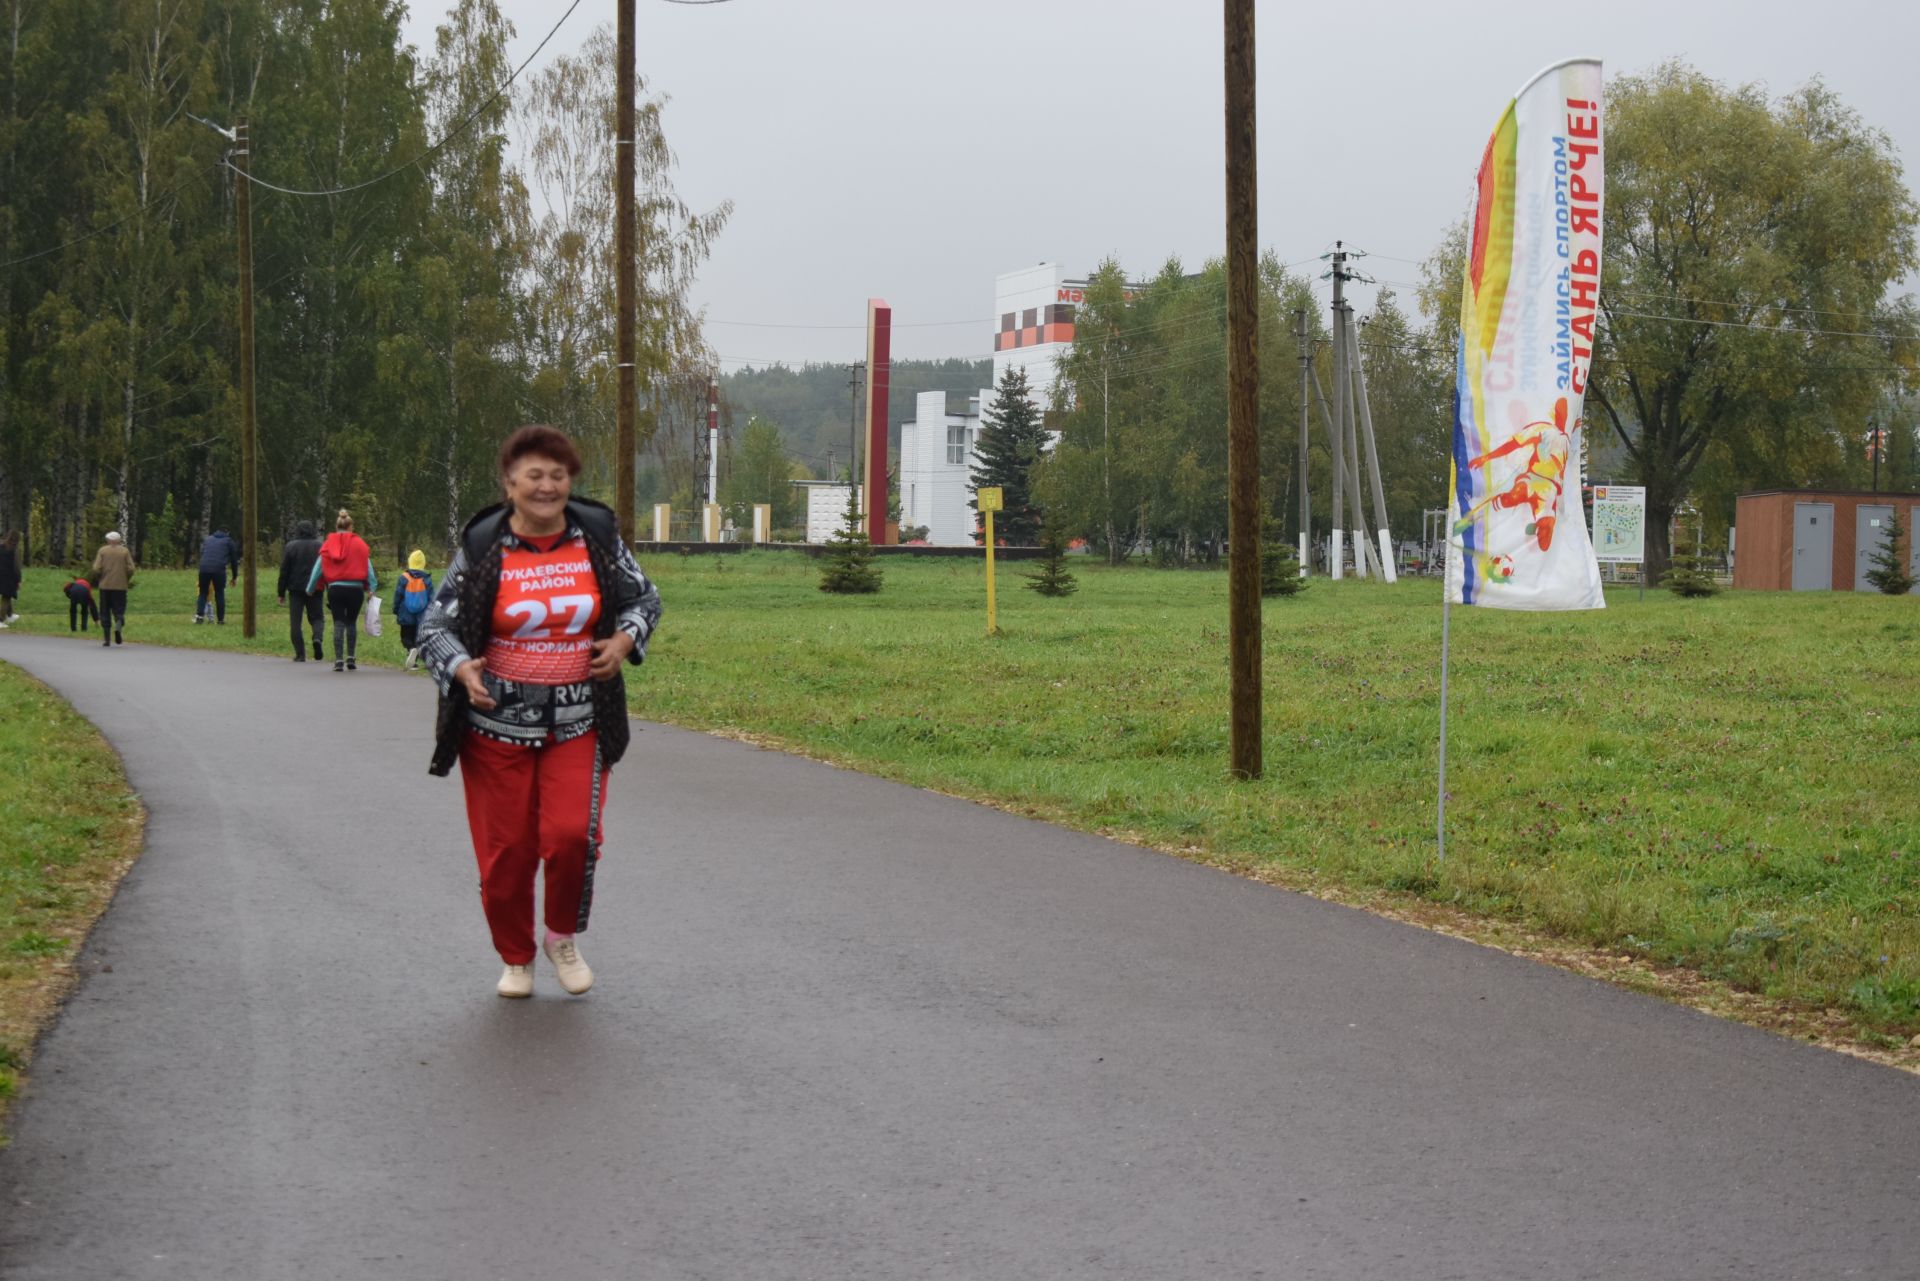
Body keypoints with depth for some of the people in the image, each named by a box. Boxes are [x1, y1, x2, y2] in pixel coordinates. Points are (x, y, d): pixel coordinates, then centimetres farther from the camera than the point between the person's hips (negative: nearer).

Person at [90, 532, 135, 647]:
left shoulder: (102, 551, 2)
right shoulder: (124, 551, 3)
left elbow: (96, 568, -7)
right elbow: (131, 569, -4)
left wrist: (98, 579, 11)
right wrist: (127, 580, 12)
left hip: (105, 586, 0)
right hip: (120, 586, 0)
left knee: (105, 613, 8)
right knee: (119, 611, 5)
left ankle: (107, 639, 4)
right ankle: (118, 627, -25)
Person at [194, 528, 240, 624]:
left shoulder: (208, 539, 25)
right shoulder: (228, 541, 16)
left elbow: (201, 555, 26)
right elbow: (234, 559, 18)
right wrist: (235, 577, 25)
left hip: (204, 569, 2)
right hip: (219, 569, -2)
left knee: (203, 593, 13)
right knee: (220, 594, 8)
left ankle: (199, 615, -2)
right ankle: (220, 619, 8)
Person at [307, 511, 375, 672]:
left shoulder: (328, 545, 2)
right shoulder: (359, 544, -1)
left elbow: (318, 568, 5)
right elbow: (368, 568, -2)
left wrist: (310, 588, 14)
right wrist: (372, 588, 3)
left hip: (335, 589, 0)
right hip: (355, 589, 0)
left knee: (338, 624, 3)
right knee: (351, 623, 14)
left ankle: (338, 660, -5)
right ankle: (350, 658, 14)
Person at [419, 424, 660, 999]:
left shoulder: (598, 536, 2)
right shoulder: (481, 548, -4)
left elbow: (644, 599, 16)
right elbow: (434, 626, 2)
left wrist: (624, 639, -5)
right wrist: (461, 668, -18)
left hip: (578, 726, 1)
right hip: (496, 726, -1)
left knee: (573, 836, -16)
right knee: (505, 853, 3)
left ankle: (563, 939, 13)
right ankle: (516, 959, 28)